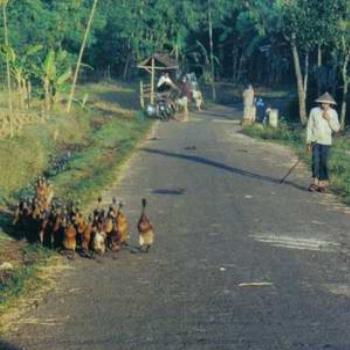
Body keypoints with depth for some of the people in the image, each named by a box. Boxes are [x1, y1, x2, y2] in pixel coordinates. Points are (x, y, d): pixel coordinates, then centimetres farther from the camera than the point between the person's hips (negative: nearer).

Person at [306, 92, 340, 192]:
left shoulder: (333, 113, 3)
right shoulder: (314, 111, -1)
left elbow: (336, 128, 0)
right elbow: (309, 127, 2)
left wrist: (329, 119, -13)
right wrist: (308, 142, -1)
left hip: (326, 142, 1)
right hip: (315, 141, -1)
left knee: (324, 162, 2)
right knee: (316, 161, -10)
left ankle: (323, 182, 13)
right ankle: (315, 182, -7)